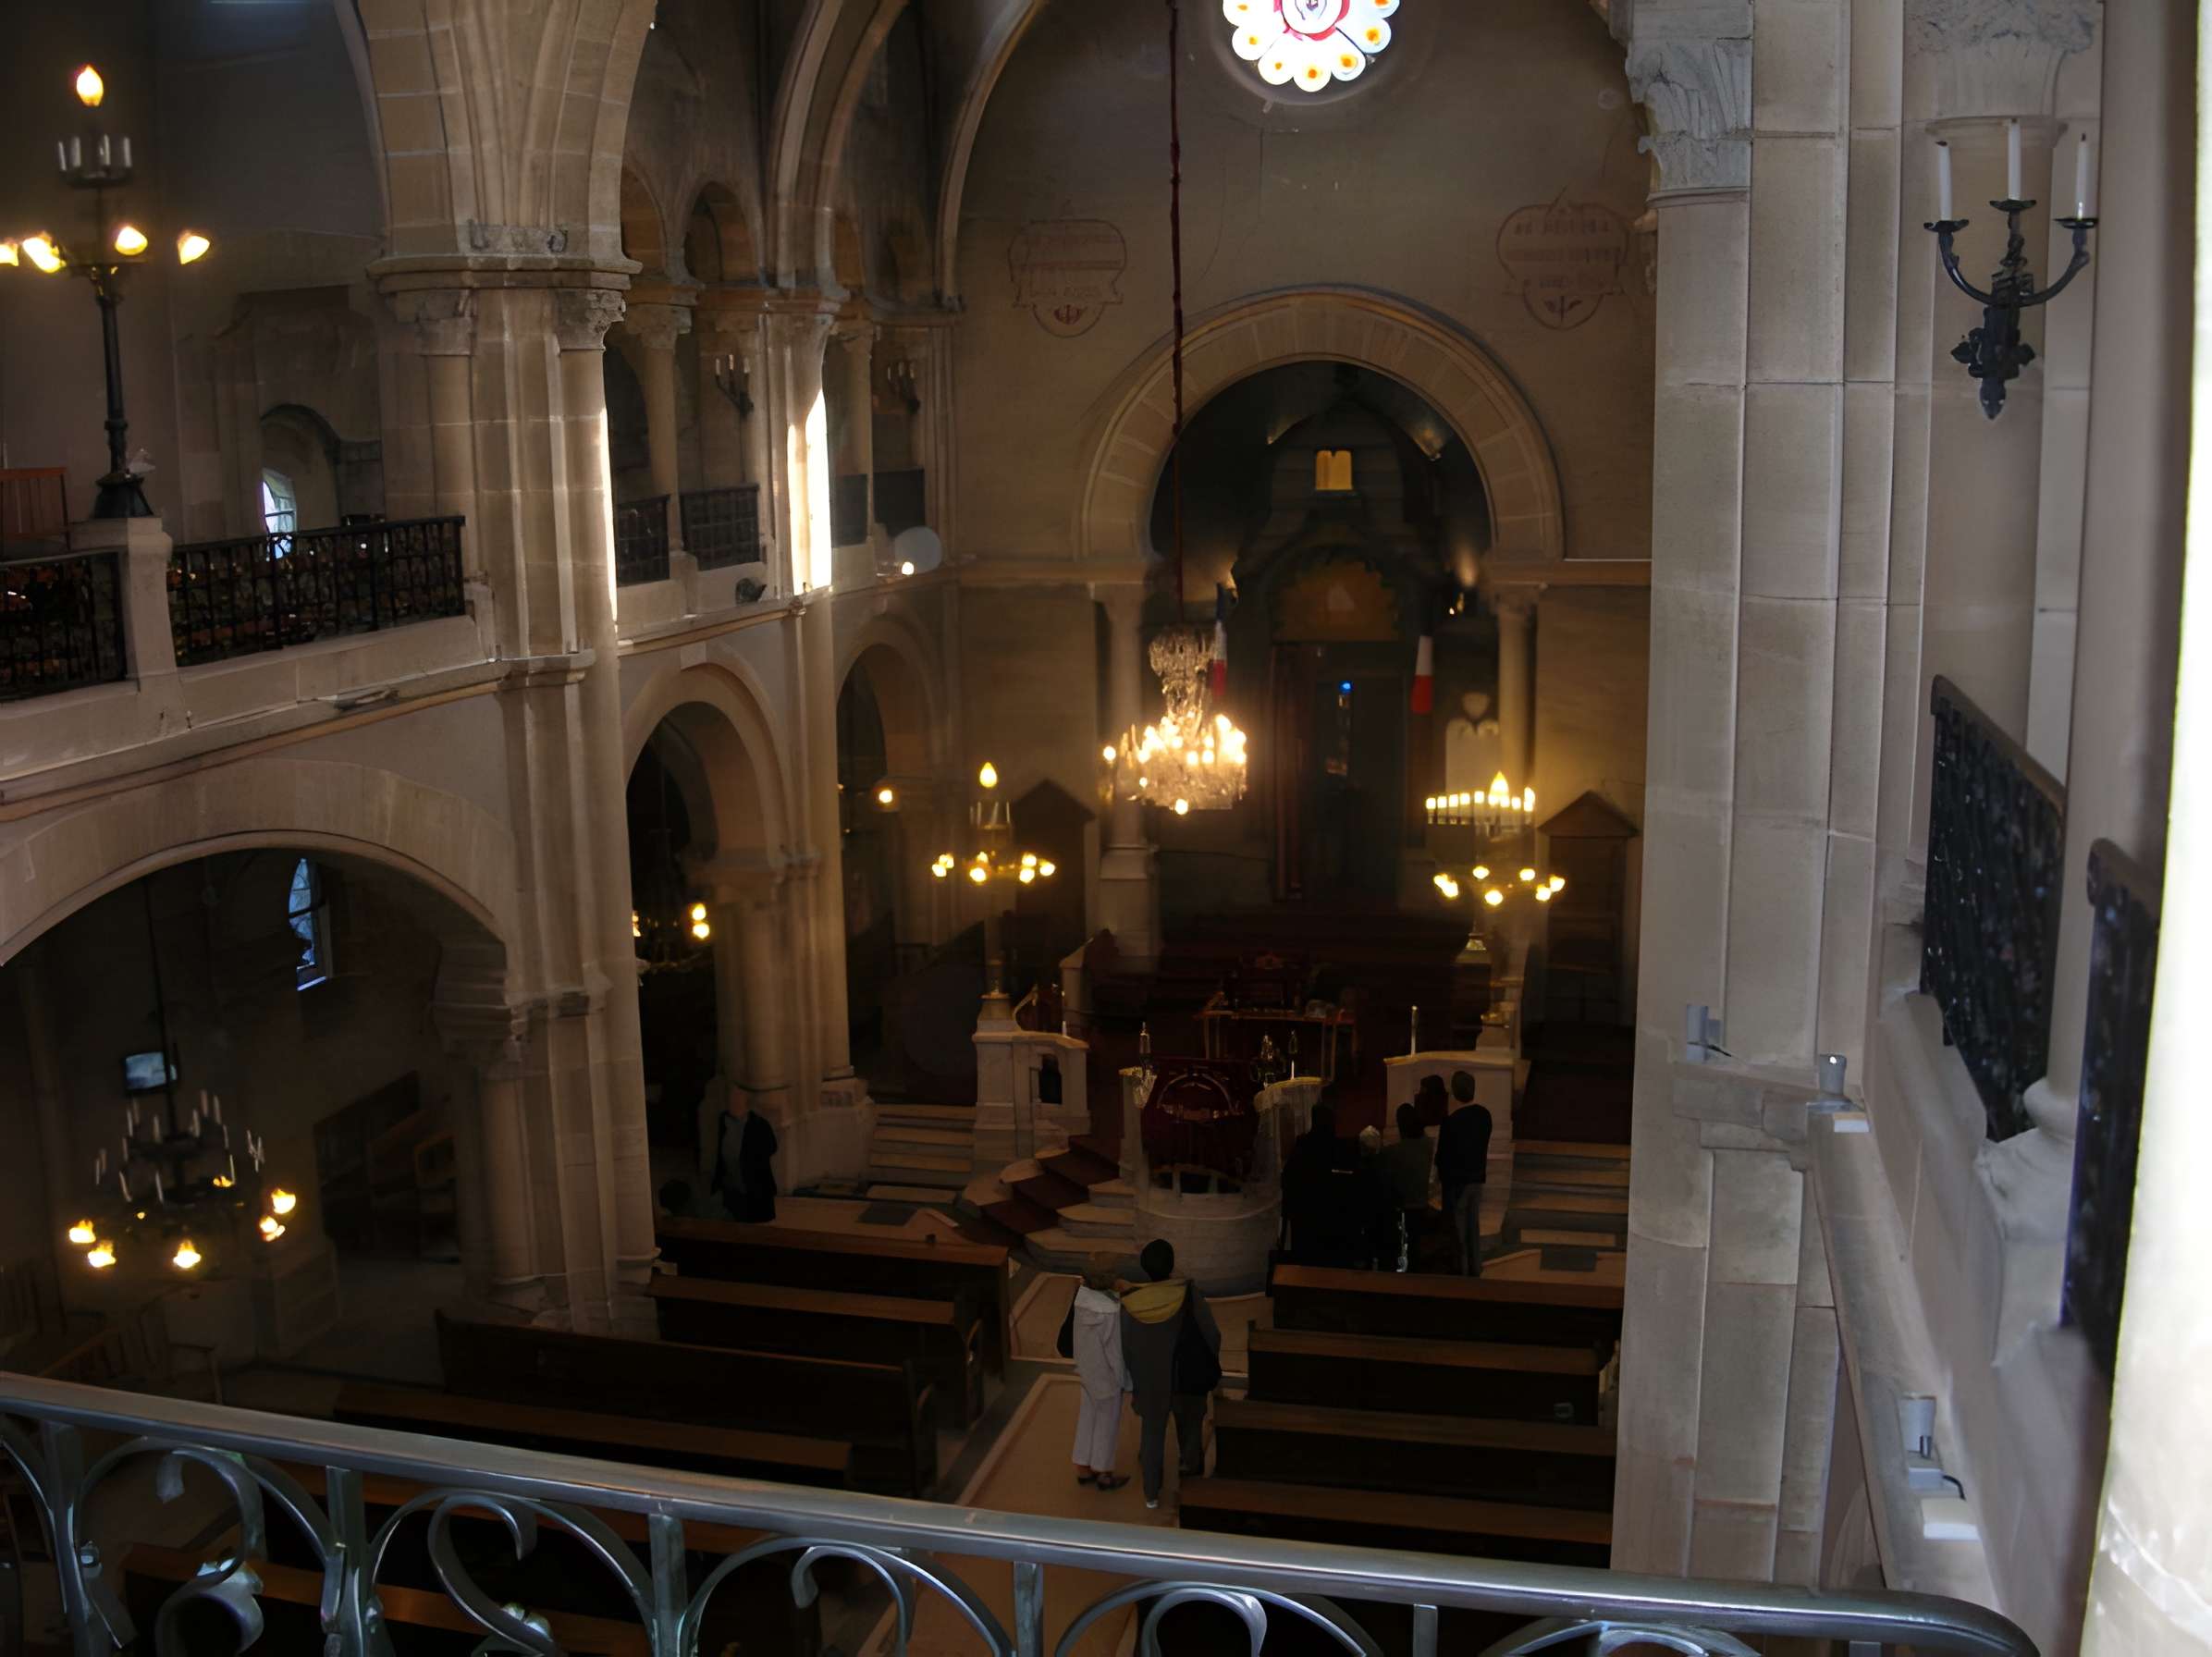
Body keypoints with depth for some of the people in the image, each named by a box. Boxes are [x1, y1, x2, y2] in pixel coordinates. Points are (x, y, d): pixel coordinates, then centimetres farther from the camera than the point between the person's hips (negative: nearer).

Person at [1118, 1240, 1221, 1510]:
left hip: (1150, 1382, 1)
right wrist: (1212, 1369, 6)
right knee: (1190, 1429, 24)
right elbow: (1212, 1335, -13)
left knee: (1152, 1434, 20)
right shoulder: (1190, 1296, -23)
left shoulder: (1130, 1303, -17)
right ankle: (1192, 1474, 44)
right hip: (1189, 1379, -1)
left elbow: (1126, 1349, -5)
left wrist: (1130, 1386, 10)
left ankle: (1152, 1494, 30)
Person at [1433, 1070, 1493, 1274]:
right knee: (1473, 1226, 17)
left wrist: (1441, 1173, 4)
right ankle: (1475, 1269, 26)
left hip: (1456, 1181, -6)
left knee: (1457, 1228, 7)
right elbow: (1484, 1146, 7)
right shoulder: (1484, 1115, -4)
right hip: (1477, 1177, 6)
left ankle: (1460, 1271, 14)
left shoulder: (1451, 1121, -24)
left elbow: (1442, 1155, -15)